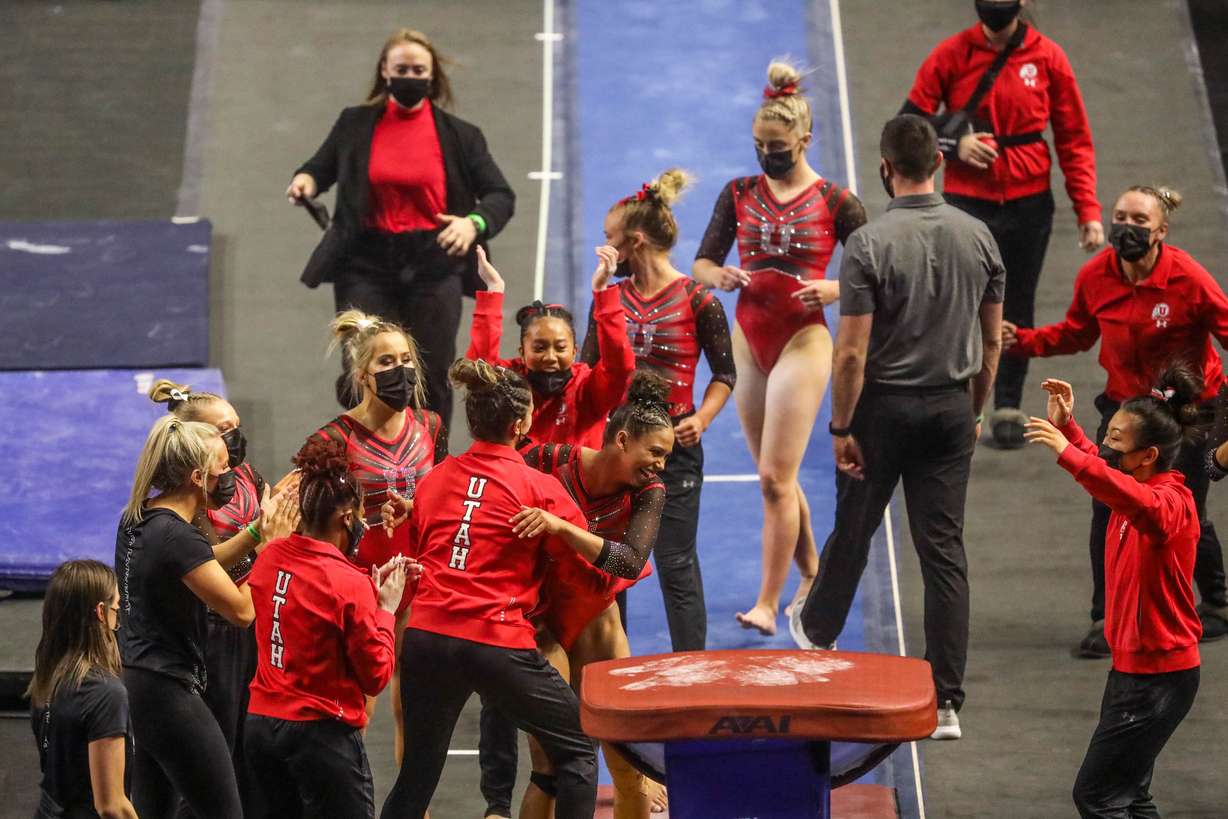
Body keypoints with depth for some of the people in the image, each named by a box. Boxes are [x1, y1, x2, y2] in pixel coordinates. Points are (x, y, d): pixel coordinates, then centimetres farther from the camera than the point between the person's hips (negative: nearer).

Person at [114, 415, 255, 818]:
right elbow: (242, 610, -21)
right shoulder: (176, 537, -23)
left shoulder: (137, 520, 6)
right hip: (168, 692, -10)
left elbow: (202, 565, 20)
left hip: (135, 684, 10)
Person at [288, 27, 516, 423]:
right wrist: (306, 179, -6)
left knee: (432, 379, 4)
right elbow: (323, 166, 19)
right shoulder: (356, 124, 5)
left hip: (433, 266, 0)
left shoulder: (459, 135, 3)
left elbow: (501, 196, 4)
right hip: (367, 264, 0)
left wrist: (474, 223, -17)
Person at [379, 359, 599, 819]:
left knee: (417, 773, 16)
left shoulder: (434, 479, 11)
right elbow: (593, 563, 1)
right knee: (576, 751, 11)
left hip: (426, 638, 5)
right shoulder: (539, 488, -4)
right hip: (498, 643, -5)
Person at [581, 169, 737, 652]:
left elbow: (724, 373, 0)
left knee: (676, 562, 0)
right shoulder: (612, 296, 6)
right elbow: (588, 367, 8)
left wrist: (701, 419, -15)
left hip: (673, 445, -5)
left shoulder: (696, 301, -7)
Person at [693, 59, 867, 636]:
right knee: (776, 476, 14)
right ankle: (810, 571, 33)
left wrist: (832, 290, -22)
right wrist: (719, 277, -17)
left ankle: (767, 603, -6)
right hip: (748, 341, 5)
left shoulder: (836, 203, -5)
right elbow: (702, 262, 5)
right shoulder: (739, 194, 6)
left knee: (775, 477, -10)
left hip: (803, 341, -5)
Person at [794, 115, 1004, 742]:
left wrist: (841, 427, -8)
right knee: (944, 550, 3)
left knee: (852, 531, 19)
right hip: (950, 409, 3)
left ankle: (819, 630, 46)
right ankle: (946, 702, -2)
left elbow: (852, 352, -17)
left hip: (884, 408, -3)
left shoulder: (869, 243, -17)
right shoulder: (977, 236, -3)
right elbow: (991, 341, 6)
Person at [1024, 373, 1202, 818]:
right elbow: (1098, 464, 27)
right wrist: (1066, 426, 9)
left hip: (1158, 677, -10)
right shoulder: (1139, 487, 6)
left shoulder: (1173, 501, -21)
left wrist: (1068, 454, -53)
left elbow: (1144, 506, -47)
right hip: (1133, 665, 10)